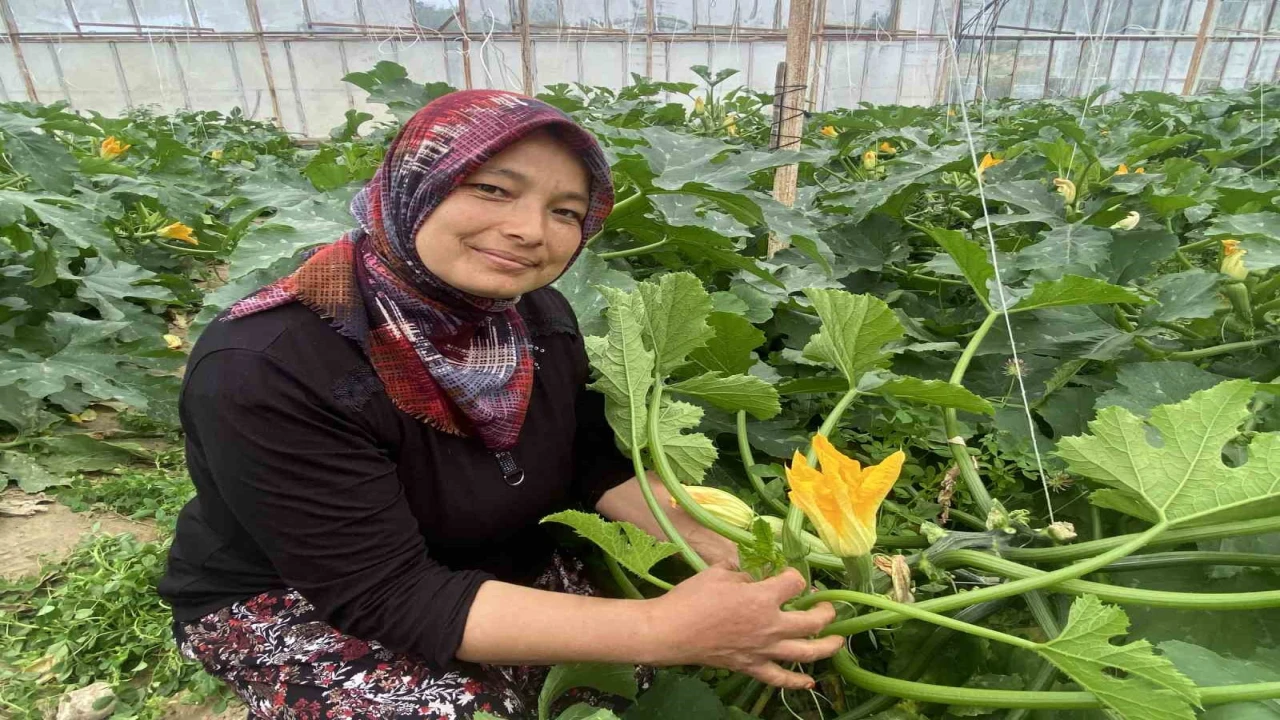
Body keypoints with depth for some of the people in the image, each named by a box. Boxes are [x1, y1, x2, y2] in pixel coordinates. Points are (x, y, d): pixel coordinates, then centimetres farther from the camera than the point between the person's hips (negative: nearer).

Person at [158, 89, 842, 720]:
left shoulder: (540, 317, -11)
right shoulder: (266, 369, -31)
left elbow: (598, 461, -6)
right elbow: (388, 595, -32)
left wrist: (725, 549, -23)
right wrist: (659, 629, -39)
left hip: (491, 568, 5)